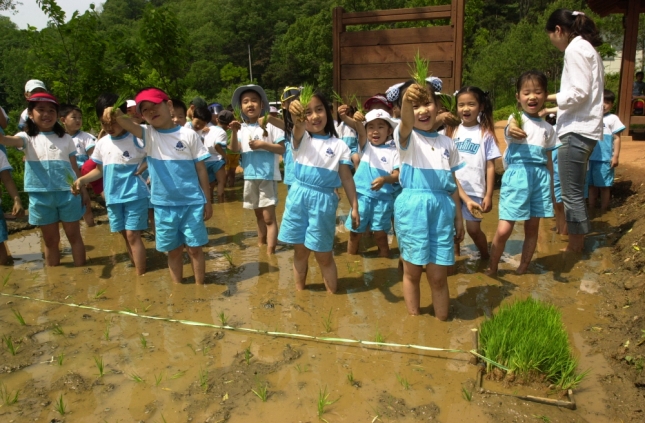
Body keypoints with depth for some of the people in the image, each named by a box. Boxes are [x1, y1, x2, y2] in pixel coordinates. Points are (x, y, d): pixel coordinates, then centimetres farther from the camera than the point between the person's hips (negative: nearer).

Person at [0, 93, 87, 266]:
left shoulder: (66, 139, 7)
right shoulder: (28, 138, 2)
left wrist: (83, 191, 7)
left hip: (67, 193, 0)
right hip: (41, 196, 0)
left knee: (74, 235, 7)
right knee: (50, 240, 10)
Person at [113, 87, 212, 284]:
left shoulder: (188, 135, -3)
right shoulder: (148, 135, 3)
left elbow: (201, 168, 0)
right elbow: (127, 124, -18)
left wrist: (207, 201, 1)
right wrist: (116, 115, -42)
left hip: (192, 203, -2)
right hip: (164, 205, 2)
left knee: (195, 248, 6)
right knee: (173, 251, 13)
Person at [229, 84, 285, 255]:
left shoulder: (270, 124, -7)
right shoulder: (242, 128, 5)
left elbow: (283, 148, -10)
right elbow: (235, 150, -5)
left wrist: (263, 145, -20)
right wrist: (234, 132, -18)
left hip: (267, 175, -5)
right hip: (250, 176, 5)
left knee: (268, 217, -4)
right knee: (258, 215, 20)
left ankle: (270, 253, -1)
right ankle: (260, 245, 36)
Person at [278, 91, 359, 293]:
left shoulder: (338, 145, 1)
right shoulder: (301, 139, 1)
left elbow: (347, 179, 2)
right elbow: (298, 130, -25)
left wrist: (354, 207, -2)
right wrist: (297, 117, -48)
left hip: (323, 201, -1)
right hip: (298, 197, 2)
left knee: (323, 255, 6)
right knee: (300, 251, 13)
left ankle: (332, 296, 21)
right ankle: (299, 293, 28)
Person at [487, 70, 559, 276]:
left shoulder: (547, 128, 13)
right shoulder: (517, 119, -3)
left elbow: (548, 159, 20)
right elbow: (511, 130, -29)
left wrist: (550, 186, 19)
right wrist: (512, 131, -53)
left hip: (540, 177, 5)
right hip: (517, 175, -5)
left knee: (532, 227, 11)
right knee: (504, 230, -8)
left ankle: (523, 269, 26)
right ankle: (492, 269, 11)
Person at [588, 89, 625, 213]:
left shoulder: (613, 118, -1)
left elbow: (617, 138, -3)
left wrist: (616, 156, -9)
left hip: (605, 159, -4)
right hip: (590, 158, 4)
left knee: (604, 186, 4)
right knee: (591, 184, 12)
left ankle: (603, 211, 14)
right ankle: (591, 209, 23)